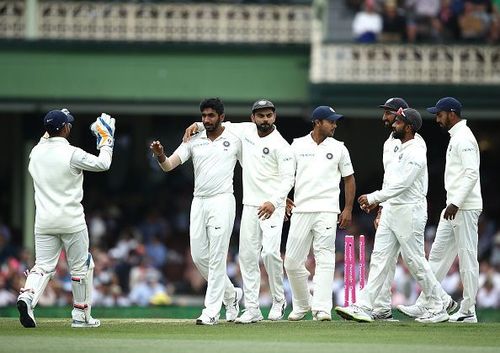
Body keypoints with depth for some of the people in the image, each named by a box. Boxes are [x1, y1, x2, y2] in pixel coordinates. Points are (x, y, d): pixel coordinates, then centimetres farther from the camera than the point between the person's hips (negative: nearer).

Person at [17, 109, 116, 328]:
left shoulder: (36, 152, 3)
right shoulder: (72, 154, -13)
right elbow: (103, 164, -5)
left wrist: (51, 129, 27)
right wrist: (106, 140, 8)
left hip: (44, 223, 4)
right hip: (71, 220, -4)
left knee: (43, 266, 4)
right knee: (81, 267, 10)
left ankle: (27, 296, -25)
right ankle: (81, 316, 15)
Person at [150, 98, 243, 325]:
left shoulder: (235, 141, 2)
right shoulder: (193, 141, 9)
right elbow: (169, 165, 0)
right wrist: (160, 155, -23)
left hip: (222, 202, -5)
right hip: (198, 202, 5)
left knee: (216, 257, -8)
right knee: (199, 256, 6)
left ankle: (211, 312, -8)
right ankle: (230, 294, 27)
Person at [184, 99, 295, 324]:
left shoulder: (281, 145, -12)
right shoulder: (246, 131, 6)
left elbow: (288, 179, -17)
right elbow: (223, 126, 23)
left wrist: (274, 202, -32)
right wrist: (198, 125, 8)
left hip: (272, 206, -6)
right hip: (250, 205, 6)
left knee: (270, 252, -17)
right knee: (248, 255, 2)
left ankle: (278, 301, 3)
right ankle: (252, 309, 4)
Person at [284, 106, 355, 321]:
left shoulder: (338, 148, 8)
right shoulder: (297, 146, 8)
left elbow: (349, 179, 12)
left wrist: (348, 209, 4)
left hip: (327, 211, -1)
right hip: (301, 210, 1)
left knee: (324, 259, -11)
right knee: (292, 261, 2)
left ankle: (321, 308, -14)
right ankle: (301, 305, 19)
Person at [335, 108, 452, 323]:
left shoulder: (415, 153, -16)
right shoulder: (402, 150, 16)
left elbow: (402, 184, -23)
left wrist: (373, 198, -20)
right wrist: (377, 200, 13)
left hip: (409, 212, -10)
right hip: (391, 210, 10)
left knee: (415, 261, -3)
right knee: (379, 258, 2)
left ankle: (439, 309, 9)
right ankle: (363, 308, -3)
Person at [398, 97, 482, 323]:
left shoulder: (464, 138, -14)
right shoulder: (456, 137, 19)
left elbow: (472, 174, -23)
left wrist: (456, 203, -25)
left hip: (465, 208, -11)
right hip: (454, 206, 11)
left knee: (467, 258, -5)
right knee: (438, 254, 10)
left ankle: (468, 311, -1)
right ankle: (423, 306, 11)